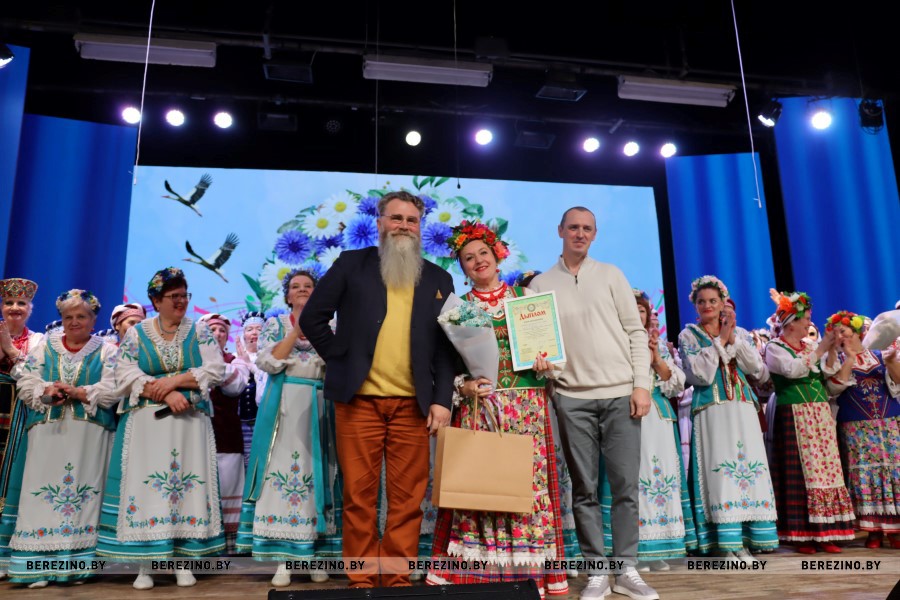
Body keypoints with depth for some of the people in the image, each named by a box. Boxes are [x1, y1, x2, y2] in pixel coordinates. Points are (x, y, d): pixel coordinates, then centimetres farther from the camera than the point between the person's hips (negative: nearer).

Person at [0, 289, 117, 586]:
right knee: (42, 493, -3)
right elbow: (25, 383, 5)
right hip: (47, 432, 2)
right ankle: (39, 566, 1)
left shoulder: (106, 352, 9)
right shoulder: (44, 347, 15)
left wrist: (79, 392, -16)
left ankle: (78, 564, 2)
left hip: (90, 434, -2)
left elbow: (112, 390, -4)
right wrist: (48, 391, -13)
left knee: (83, 492, -3)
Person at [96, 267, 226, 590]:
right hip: (146, 423, 0)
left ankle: (183, 561, 6)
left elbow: (215, 370, -3)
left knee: (187, 484, -1)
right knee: (146, 486, -3)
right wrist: (166, 394, -14)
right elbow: (125, 376, -4)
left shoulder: (200, 332, 7)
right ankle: (145, 564, 5)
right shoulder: (135, 334, 7)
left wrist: (174, 380, -13)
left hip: (190, 422, 0)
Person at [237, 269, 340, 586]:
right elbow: (268, 363, -6)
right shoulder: (275, 324, 9)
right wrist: (296, 332, -9)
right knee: (282, 472, -5)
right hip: (283, 408, -1)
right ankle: (282, 558, 0)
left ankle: (316, 555, 8)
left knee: (316, 474, 1)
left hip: (318, 409, 1)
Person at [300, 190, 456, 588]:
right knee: (359, 494, 4)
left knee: (407, 497, 4)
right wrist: (339, 359, -1)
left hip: (413, 404, 2)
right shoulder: (351, 264, 7)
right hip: (358, 400, -1)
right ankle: (361, 579, 16)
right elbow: (312, 318, 6)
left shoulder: (438, 279, 12)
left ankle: (398, 577, 16)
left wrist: (442, 400, -1)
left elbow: (447, 346, 8)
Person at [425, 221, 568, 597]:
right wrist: (462, 386, -12)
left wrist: (545, 365, -11)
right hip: (477, 407, 0)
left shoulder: (526, 297, 9)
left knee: (527, 483, -1)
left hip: (525, 406, 0)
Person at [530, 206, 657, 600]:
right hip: (572, 398, 0)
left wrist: (642, 384, -3)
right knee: (585, 489, 4)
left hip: (620, 394, 0)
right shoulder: (541, 284, 10)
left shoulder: (611, 275, 10)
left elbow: (636, 331, 6)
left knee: (626, 486, 1)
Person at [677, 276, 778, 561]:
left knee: (748, 462, -1)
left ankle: (746, 539, 7)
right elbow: (700, 374, -8)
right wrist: (720, 340, -6)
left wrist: (734, 340, -5)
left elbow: (758, 370, 4)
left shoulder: (740, 333, 16)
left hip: (743, 407, 4)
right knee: (720, 467, -9)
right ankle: (728, 543, -5)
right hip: (712, 409, -4)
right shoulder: (689, 335, 5)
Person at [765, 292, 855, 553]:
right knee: (800, 473, -8)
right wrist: (820, 348, -15)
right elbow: (792, 369, -19)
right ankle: (802, 535, -2)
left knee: (826, 469, 2)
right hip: (794, 417, -6)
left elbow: (829, 371, 10)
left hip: (821, 415, 6)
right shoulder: (775, 348, -3)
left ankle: (824, 533, 6)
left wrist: (831, 349, -4)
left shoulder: (810, 345, 16)